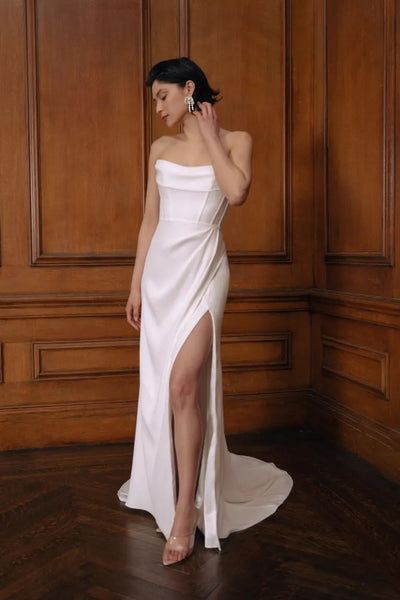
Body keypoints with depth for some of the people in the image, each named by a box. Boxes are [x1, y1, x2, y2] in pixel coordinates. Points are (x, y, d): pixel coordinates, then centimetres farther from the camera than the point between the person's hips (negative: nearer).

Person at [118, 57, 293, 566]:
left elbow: (236, 192, -19)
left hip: (202, 270, -5)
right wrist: (136, 286, 10)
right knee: (160, 388, 9)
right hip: (161, 270, 5)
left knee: (182, 386, -16)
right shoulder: (161, 149, 13)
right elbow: (149, 221, 13)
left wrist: (208, 133, -6)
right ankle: (166, 485, 29)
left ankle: (185, 514, -5)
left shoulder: (234, 140, 2)